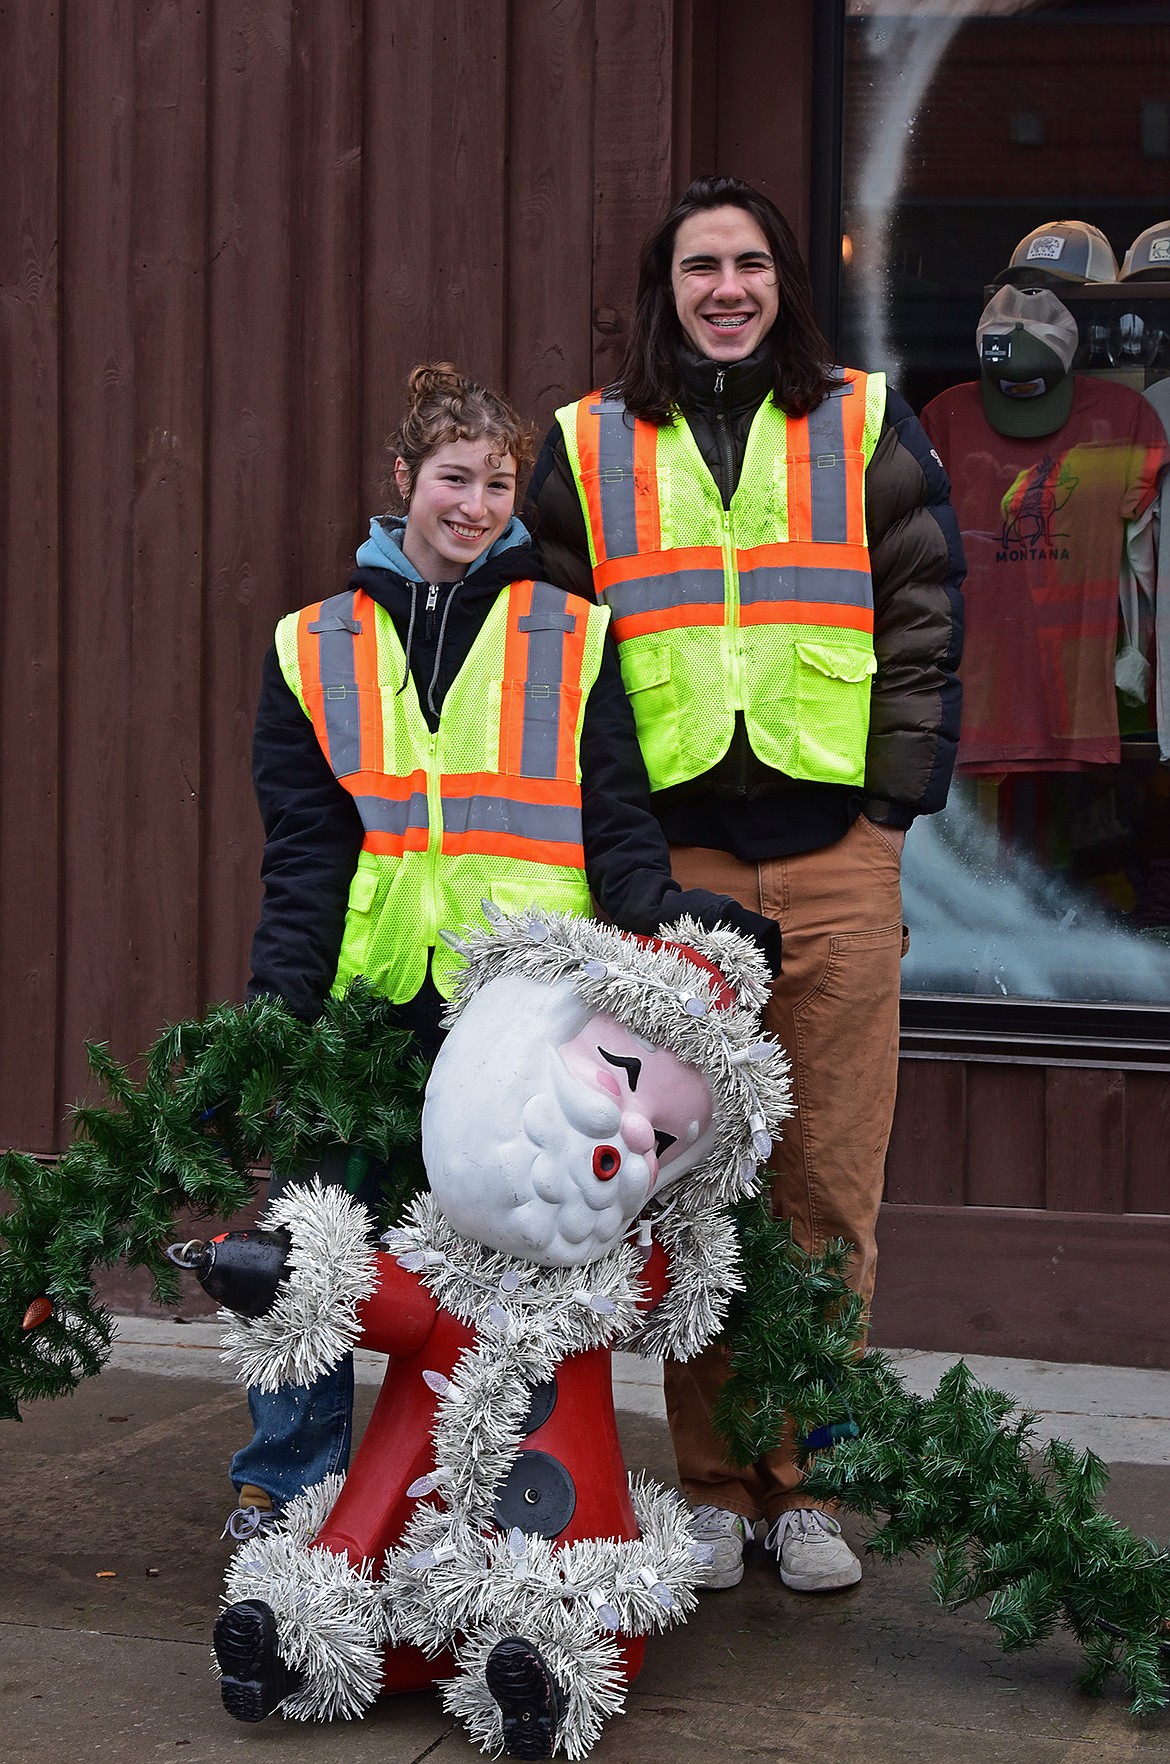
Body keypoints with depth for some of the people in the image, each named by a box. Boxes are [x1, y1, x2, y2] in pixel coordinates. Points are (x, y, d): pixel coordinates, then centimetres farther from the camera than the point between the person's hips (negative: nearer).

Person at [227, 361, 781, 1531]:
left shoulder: (571, 640, 10)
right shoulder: (315, 649, 12)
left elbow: (617, 821, 6)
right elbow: (303, 854, 7)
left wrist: (665, 920, -13)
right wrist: (278, 1007, -5)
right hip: (367, 997, 1)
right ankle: (290, 1480, 16)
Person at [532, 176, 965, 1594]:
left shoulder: (866, 427, 11)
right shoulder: (588, 446, 13)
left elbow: (924, 621, 9)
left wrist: (897, 798, 0)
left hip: (836, 851, 0)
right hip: (671, 853, 0)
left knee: (829, 1182, 0)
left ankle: (806, 1484, 9)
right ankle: (713, 1486, 10)